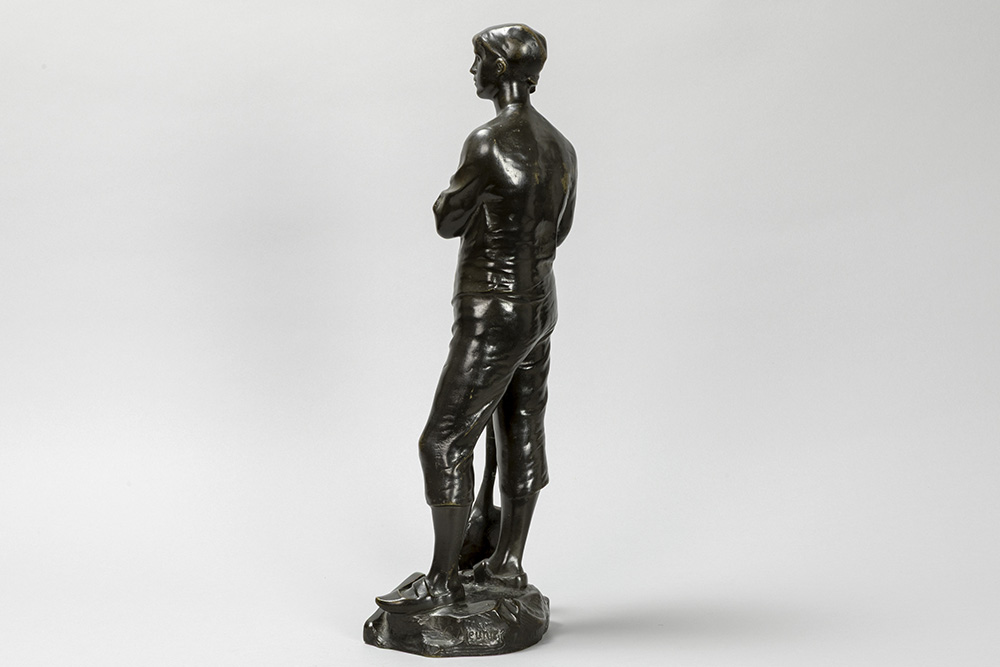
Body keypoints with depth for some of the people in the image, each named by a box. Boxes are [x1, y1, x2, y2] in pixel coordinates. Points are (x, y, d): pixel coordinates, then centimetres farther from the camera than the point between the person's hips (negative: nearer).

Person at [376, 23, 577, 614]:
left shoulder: (488, 143, -22)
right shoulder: (559, 145, 7)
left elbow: (448, 223, -11)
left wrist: (460, 194, 11)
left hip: (494, 320, -9)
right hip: (539, 306, 9)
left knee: (444, 443, -3)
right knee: (521, 434, 15)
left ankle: (442, 582, 5)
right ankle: (508, 565, 27)